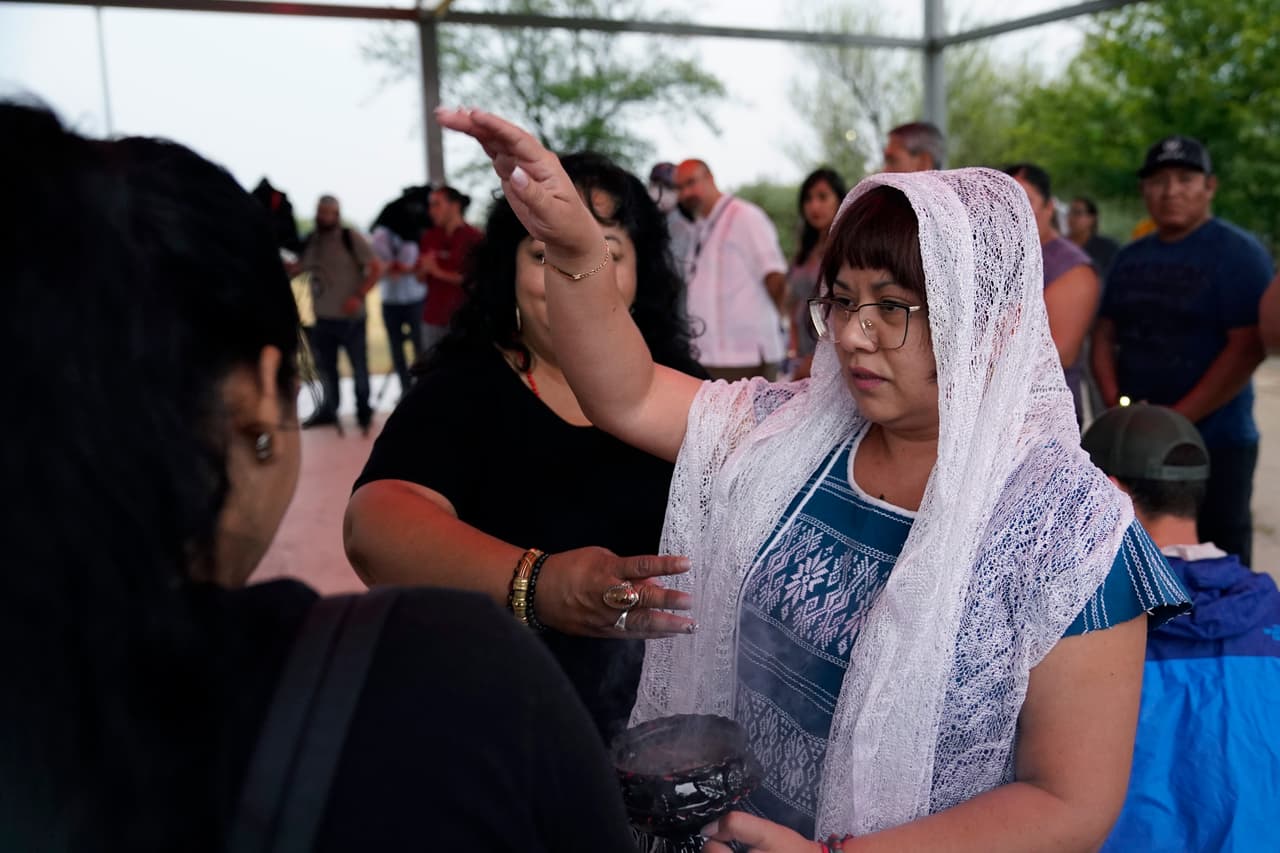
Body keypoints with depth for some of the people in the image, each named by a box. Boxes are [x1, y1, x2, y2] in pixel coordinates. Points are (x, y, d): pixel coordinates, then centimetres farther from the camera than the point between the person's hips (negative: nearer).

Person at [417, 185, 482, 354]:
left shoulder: (473, 237, -6)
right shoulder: (430, 236, 12)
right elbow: (421, 277, 18)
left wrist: (439, 272, -11)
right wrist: (424, 269, -5)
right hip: (433, 317, 6)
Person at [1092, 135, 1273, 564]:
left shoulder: (1239, 253, -7)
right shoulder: (1130, 257, 13)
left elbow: (1247, 348, -15)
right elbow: (1105, 334, 14)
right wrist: (1114, 403, -3)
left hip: (1214, 445, -5)